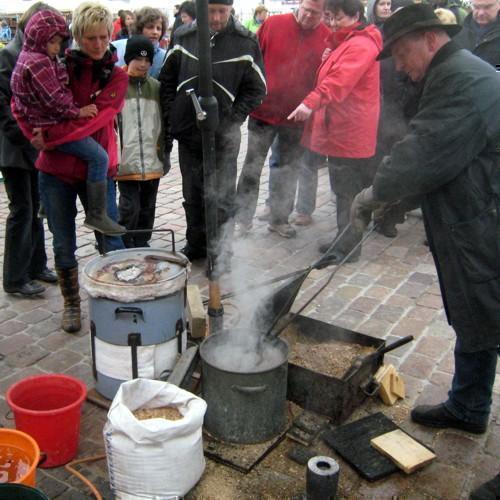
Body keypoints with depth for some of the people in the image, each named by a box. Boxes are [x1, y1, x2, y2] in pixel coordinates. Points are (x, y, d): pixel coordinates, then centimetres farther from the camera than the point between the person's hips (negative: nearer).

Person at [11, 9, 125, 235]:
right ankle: (96, 214, -15)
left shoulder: (29, 57, 16)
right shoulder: (39, 63, -18)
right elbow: (54, 99, -23)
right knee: (99, 157, -17)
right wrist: (78, 112, -13)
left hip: (46, 124, 11)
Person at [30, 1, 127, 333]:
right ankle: (71, 304, 28)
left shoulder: (116, 77, 0)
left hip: (97, 169, -1)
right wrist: (37, 134, -9)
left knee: (111, 243, 2)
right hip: (56, 170, 1)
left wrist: (49, 136, -19)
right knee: (64, 245, 10)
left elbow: (95, 120, -14)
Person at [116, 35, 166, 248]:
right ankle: (125, 247, 10)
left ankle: (142, 245, 26)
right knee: (130, 207, -5)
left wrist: (164, 152, 11)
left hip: (152, 161, 4)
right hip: (127, 161, -4)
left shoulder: (156, 87, 9)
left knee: (147, 207, 13)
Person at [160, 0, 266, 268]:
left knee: (221, 197, -1)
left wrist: (232, 118, -10)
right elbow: (167, 80, 9)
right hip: (187, 132, 4)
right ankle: (196, 244, 31)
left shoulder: (246, 42, -6)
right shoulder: (183, 37, 1)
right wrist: (171, 118, 4)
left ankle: (221, 253, 11)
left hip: (223, 135, -3)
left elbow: (256, 90, -1)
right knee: (192, 194, 15)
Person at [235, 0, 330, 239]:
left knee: (289, 169, 11)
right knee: (252, 165, 5)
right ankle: (243, 215, 17)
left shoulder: (327, 38, -3)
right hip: (263, 111, -1)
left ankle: (279, 218, 25)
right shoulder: (273, 24, -6)